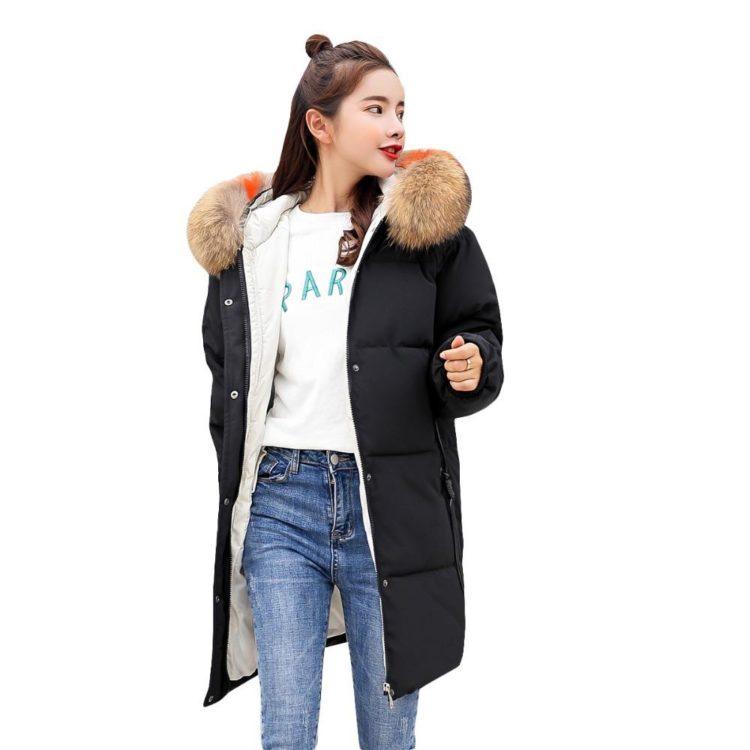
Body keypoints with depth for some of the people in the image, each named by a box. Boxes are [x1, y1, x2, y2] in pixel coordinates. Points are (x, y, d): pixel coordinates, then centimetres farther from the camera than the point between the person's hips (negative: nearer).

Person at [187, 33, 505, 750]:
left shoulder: (427, 220, 2)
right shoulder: (249, 233, 8)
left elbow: (479, 335, 7)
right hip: (280, 501, 1)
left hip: (391, 503, -1)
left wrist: (470, 370, -16)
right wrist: (237, 477, 12)